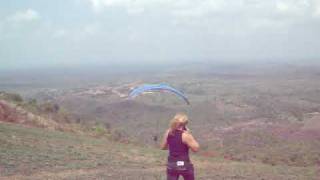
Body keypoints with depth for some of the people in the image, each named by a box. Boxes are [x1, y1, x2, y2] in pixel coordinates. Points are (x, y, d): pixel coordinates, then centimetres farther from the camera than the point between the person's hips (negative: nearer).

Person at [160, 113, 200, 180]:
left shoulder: (168, 133, 0)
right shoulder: (185, 135, -17)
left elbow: (163, 147, 12)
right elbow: (196, 148, -12)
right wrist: (189, 135, -8)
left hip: (172, 165, 4)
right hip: (184, 165, -4)